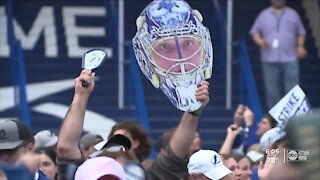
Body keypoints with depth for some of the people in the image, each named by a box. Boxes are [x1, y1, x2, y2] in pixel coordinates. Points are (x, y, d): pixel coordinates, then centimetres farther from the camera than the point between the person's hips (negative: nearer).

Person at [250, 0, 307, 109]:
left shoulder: (293, 14, 13)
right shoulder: (264, 15, 11)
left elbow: (301, 33, 17)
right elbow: (254, 32, 12)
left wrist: (300, 46, 1)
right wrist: (259, 41, -9)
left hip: (290, 59, 0)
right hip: (270, 59, 0)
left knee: (292, 88, -7)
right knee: (272, 88, 0)